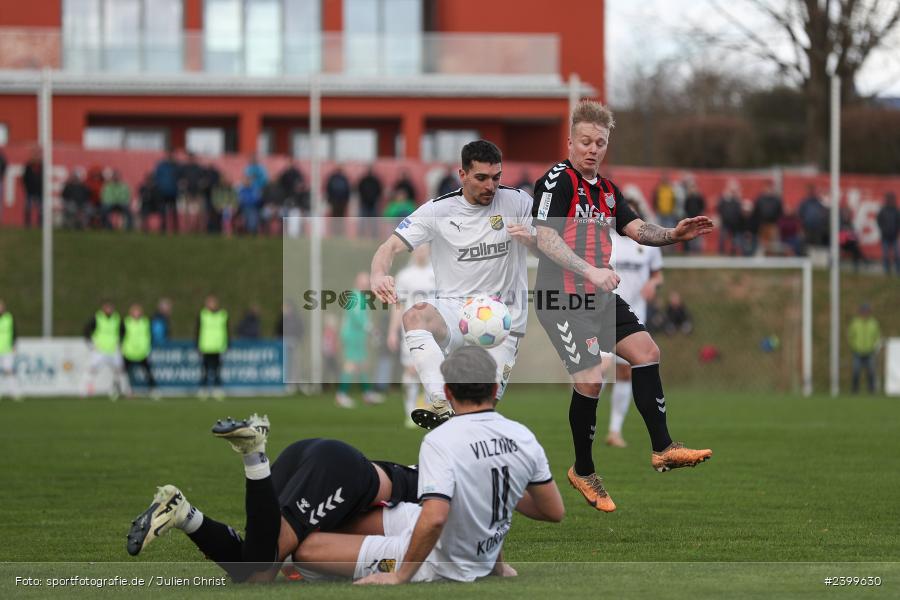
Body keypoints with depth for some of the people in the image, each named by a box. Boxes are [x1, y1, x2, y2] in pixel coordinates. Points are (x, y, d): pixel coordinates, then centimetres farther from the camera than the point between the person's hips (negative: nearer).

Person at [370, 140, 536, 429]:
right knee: (415, 316, -36)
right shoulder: (438, 210, -1)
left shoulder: (517, 202, 0)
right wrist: (379, 274, -30)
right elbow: (392, 246, -7)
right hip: (452, 307, 0)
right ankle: (442, 408, -45)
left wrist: (531, 238, -21)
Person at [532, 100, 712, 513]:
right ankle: (583, 471, 5)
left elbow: (636, 229, 7)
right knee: (591, 379, -12)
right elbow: (545, 238, -21)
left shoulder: (607, 190, 16)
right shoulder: (557, 180, -10)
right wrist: (590, 271, -31)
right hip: (561, 297, -8)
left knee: (646, 351, 0)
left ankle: (662, 448, 5)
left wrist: (672, 234, -14)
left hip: (597, 294, 8)